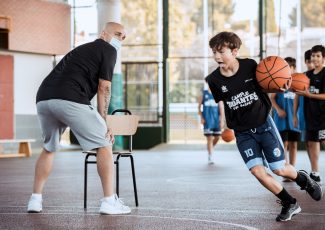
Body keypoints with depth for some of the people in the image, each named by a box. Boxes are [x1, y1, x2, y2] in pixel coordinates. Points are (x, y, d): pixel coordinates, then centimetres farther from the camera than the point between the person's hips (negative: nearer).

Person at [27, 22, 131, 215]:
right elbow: (104, 87, 2)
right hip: (70, 100, -8)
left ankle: (35, 200, 22)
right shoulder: (108, 51, 11)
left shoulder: (81, 49, 35)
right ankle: (109, 201, 0)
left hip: (43, 99, 8)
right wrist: (103, 122, 6)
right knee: (104, 144, 4)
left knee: (49, 148, 26)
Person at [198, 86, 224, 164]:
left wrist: (222, 120, -6)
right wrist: (201, 117, -5)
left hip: (216, 119, 3)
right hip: (207, 120, -3)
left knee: (217, 137, 6)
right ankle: (210, 157, -1)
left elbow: (221, 108, 1)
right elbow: (199, 107, 6)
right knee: (209, 138, -6)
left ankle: (210, 148, 35)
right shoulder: (203, 94, 2)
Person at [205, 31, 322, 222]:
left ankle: (302, 178, 38)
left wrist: (282, 87, -16)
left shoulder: (250, 66, -13)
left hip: (264, 124, -1)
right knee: (257, 171, -14)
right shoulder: (214, 80, -11)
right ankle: (290, 204, 7)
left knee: (279, 169, 1)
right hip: (243, 133, 1)